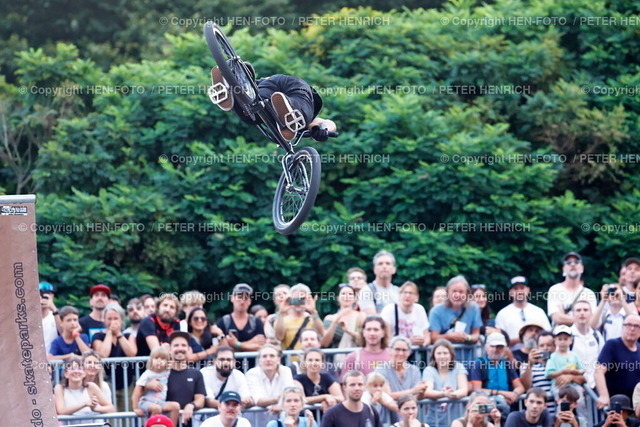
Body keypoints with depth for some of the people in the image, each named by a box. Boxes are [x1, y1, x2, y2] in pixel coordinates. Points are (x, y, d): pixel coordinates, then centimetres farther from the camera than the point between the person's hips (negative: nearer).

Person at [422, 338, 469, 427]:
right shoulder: (429, 370, 4)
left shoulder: (459, 368, 7)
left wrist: (454, 394, -31)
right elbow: (427, 392, -13)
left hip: (455, 419, 0)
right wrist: (444, 394, -33)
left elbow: (464, 390, -7)